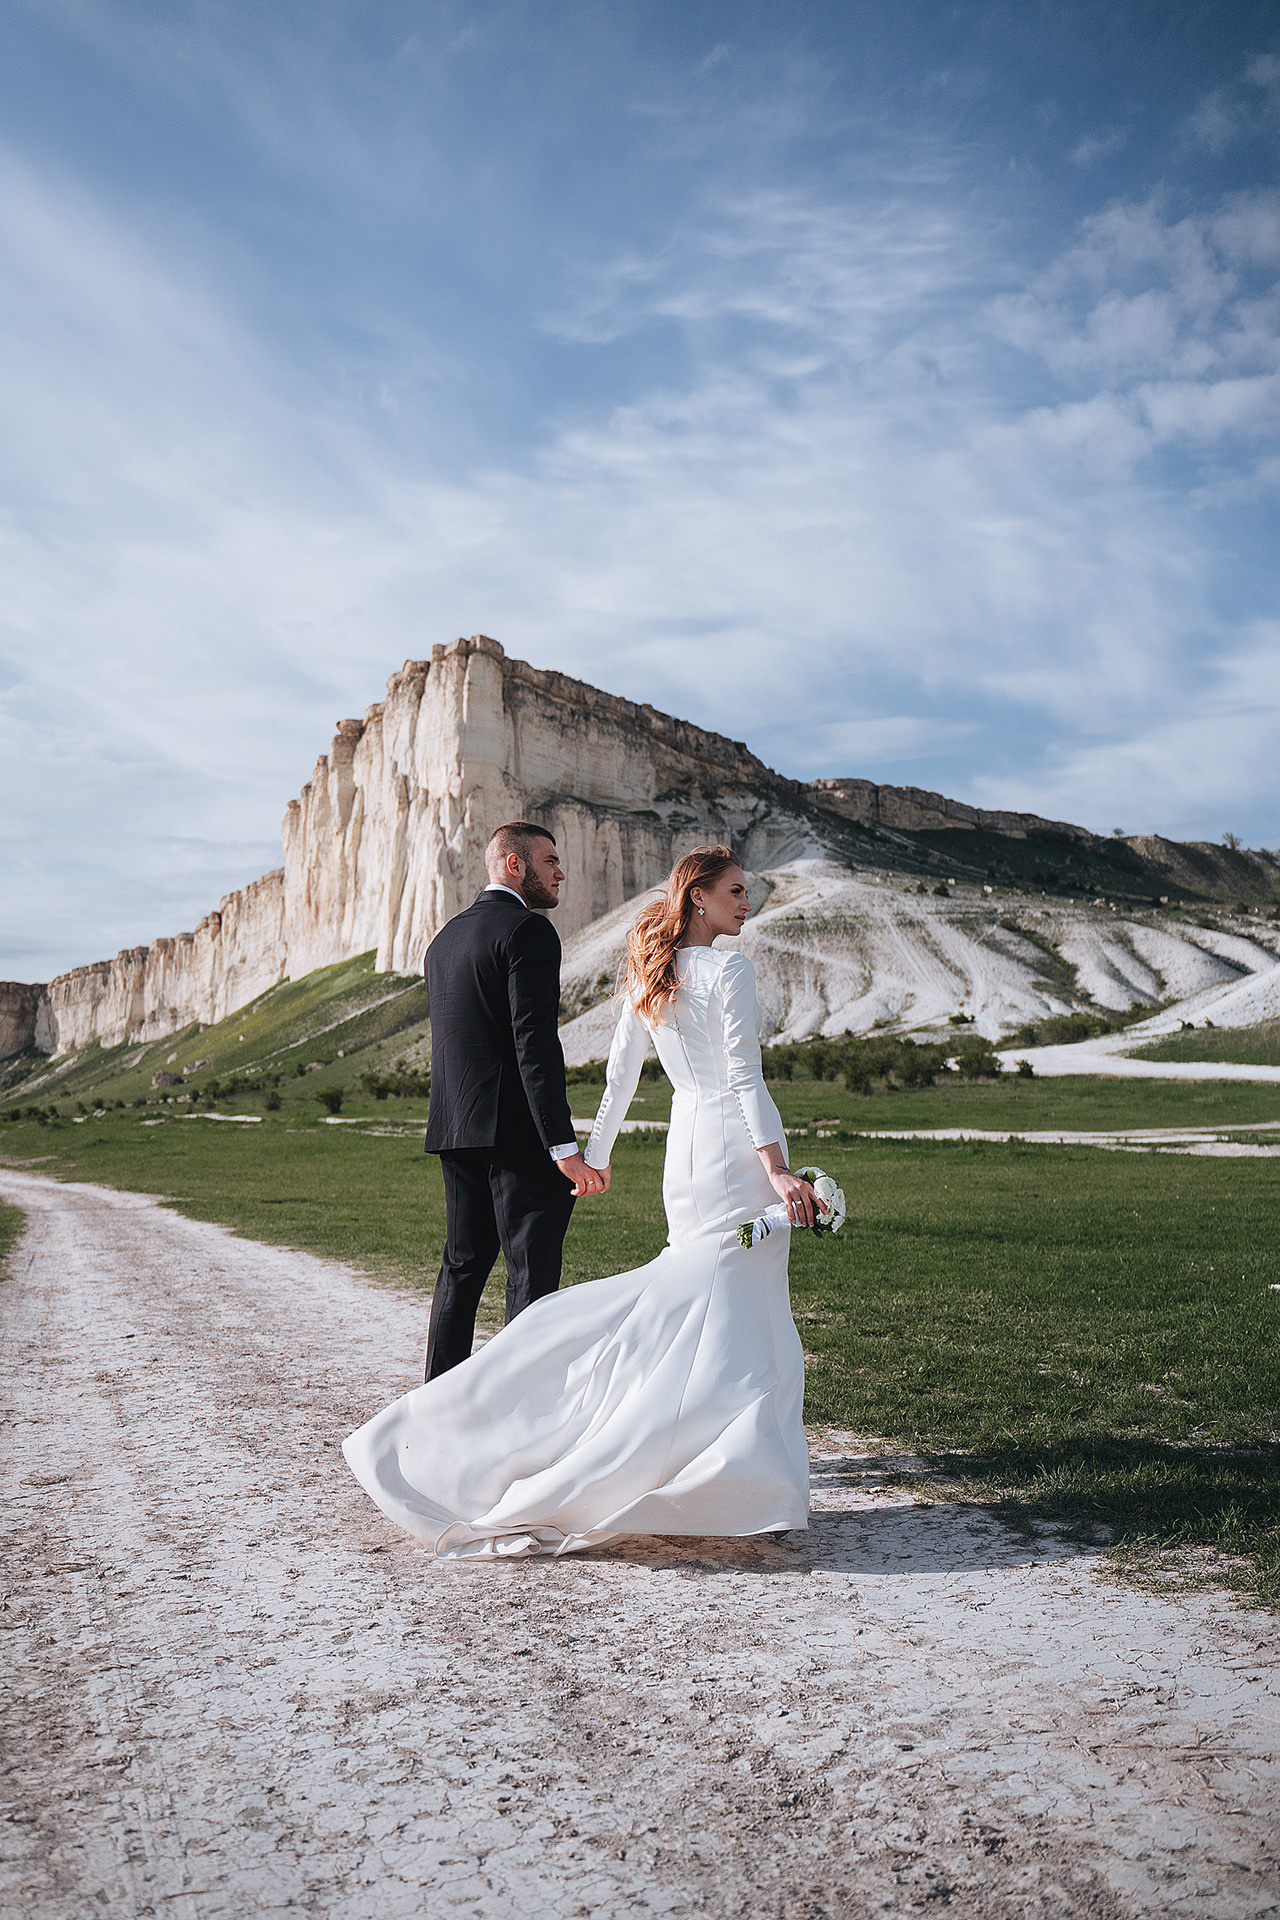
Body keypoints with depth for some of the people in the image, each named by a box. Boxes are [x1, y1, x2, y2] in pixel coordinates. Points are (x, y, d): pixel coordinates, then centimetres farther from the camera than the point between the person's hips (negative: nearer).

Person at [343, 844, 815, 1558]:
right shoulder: (730, 968, -9)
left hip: (685, 1147, 8)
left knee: (697, 1307, 16)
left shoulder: (648, 974, 13)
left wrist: (597, 1153, 24)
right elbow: (745, 1077, -15)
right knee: (732, 1319, -6)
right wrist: (777, 1168, -16)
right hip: (737, 1149, -7)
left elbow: (620, 1074, 16)